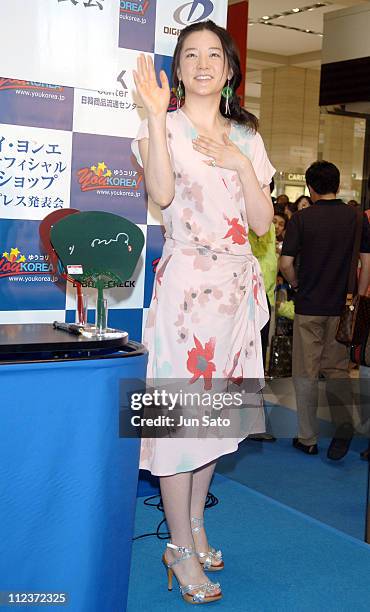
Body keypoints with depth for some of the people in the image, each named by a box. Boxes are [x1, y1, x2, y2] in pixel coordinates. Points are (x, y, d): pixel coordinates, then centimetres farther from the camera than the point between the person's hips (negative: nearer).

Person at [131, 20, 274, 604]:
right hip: (185, 279, -5)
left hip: (238, 285, 5)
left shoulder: (247, 136, 14)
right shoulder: (164, 126, 1)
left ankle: (195, 524, 29)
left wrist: (239, 162, -6)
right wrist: (157, 117, -22)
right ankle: (181, 549, 8)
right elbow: (162, 194, -20)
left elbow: (263, 222, 5)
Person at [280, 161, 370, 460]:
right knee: (338, 369, 16)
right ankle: (344, 426, -4)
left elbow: (286, 263, -10)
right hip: (342, 307, 2)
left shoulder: (301, 218, -7)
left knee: (306, 373, 8)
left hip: (309, 305, -2)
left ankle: (308, 439, 15)